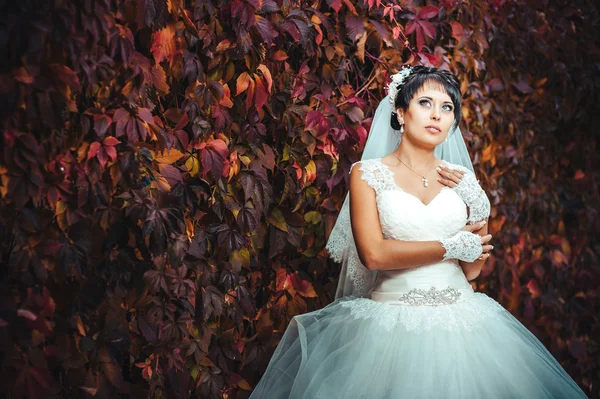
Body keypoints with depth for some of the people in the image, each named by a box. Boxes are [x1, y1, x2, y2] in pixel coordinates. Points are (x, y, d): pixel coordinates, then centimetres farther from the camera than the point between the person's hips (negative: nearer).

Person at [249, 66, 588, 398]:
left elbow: (472, 270, 8)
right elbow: (373, 255, -13)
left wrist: (474, 201, -4)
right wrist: (453, 245, -7)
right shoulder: (368, 173, -1)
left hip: (460, 319, 3)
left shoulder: (460, 179, 8)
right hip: (392, 320, -3)